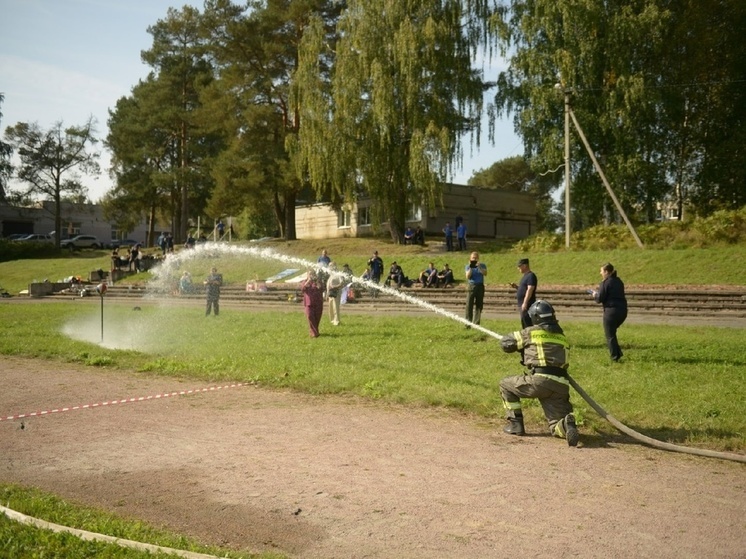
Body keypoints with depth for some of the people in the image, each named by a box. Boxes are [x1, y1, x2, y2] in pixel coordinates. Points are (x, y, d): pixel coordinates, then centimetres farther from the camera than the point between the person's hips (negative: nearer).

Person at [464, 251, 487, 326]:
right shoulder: (467, 266, 7)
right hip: (471, 286, -1)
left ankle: (476, 323, 7)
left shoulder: (482, 265, 8)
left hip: (480, 286, 1)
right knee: (469, 305, -8)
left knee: (479, 306, 2)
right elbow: (468, 276, -6)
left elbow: (485, 273, -9)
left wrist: (479, 267, -21)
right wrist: (471, 267, -14)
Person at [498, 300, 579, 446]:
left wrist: (522, 345, 35)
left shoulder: (531, 332, 7)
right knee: (556, 426, 14)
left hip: (540, 381, -4)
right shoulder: (561, 336, 20)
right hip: (561, 385, 4)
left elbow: (505, 343, 15)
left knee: (505, 385, 22)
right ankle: (567, 424, -22)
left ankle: (515, 424, 16)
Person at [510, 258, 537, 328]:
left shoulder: (531, 276, -13)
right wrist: (516, 287, 8)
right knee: (524, 324, 14)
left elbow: (530, 290, -21)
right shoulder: (525, 276, 18)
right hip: (522, 305, 11)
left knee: (527, 324, -12)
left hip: (527, 305, -11)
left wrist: (525, 303, -26)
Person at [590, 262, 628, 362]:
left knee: (609, 335, 4)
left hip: (611, 311, -8)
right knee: (612, 332, 24)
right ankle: (618, 353, 18)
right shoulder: (619, 281, 14)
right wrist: (598, 292, 20)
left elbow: (600, 298, -11)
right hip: (622, 310, 8)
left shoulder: (605, 282, -11)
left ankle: (615, 357, 6)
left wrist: (594, 295, 11)